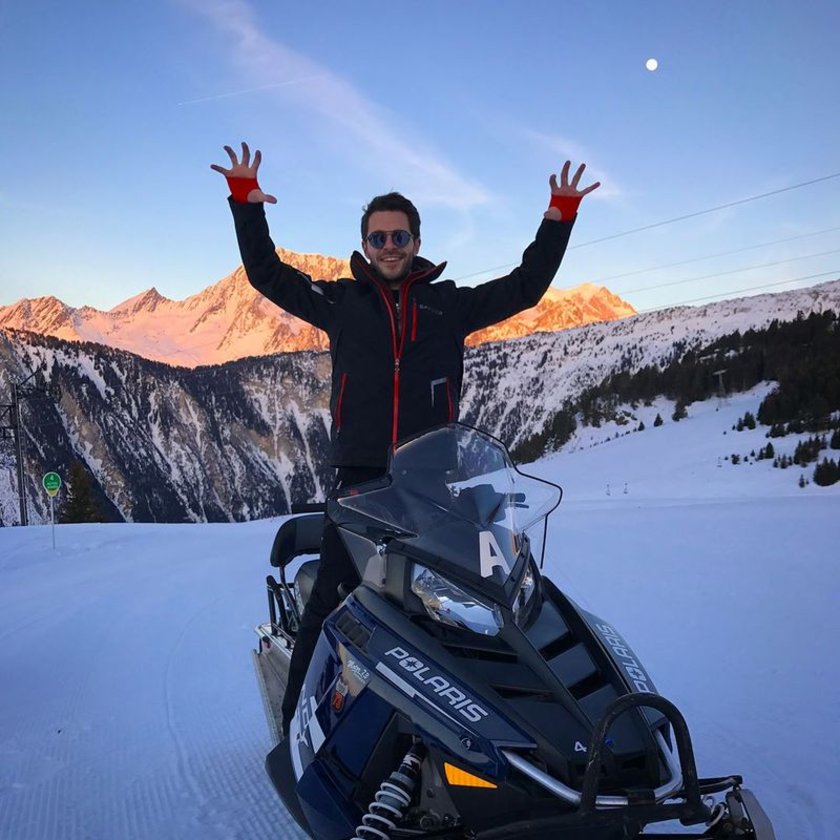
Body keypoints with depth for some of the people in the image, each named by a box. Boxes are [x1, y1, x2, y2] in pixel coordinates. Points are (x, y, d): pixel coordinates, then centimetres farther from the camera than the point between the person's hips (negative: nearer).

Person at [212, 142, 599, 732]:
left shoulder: (451, 303, 13)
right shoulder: (340, 301, 11)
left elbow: (526, 286, 16)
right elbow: (266, 273, 13)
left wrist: (560, 217, 9)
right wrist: (245, 203, 4)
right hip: (360, 477, -1)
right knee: (333, 602, -4)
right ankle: (299, 723, 6)